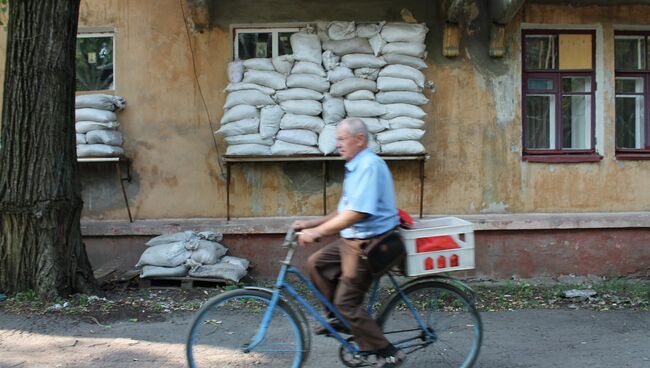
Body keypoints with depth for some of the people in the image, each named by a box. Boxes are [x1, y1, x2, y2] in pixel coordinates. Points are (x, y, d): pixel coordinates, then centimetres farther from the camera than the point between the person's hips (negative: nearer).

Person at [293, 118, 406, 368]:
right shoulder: (355, 166, 13)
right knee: (316, 263, 11)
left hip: (369, 244, -10)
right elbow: (344, 211, 18)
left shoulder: (369, 165, -20)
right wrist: (311, 223, 12)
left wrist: (317, 231, -27)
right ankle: (339, 318, 22)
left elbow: (357, 213, -29)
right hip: (354, 239, 10)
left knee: (347, 302, -5)